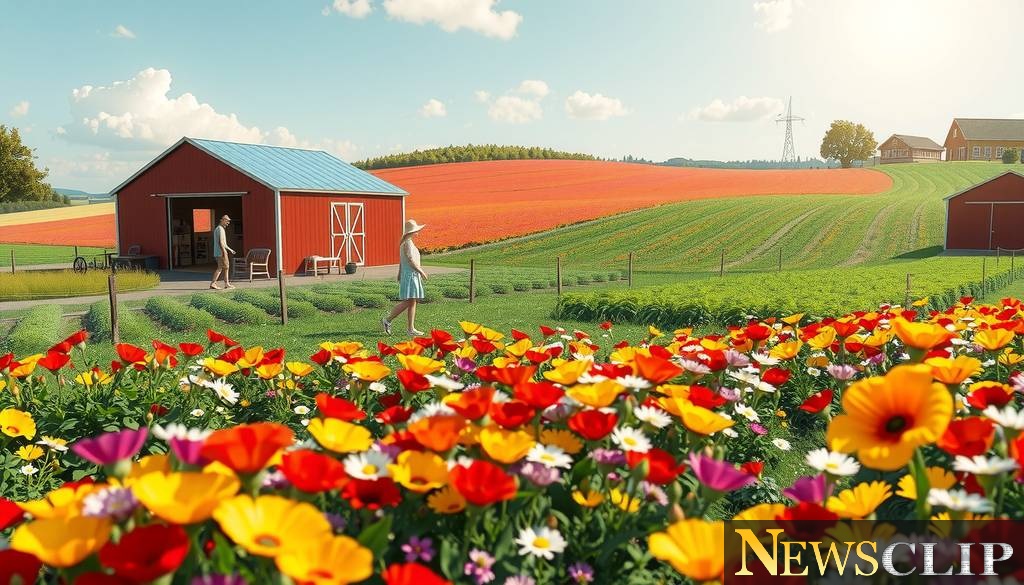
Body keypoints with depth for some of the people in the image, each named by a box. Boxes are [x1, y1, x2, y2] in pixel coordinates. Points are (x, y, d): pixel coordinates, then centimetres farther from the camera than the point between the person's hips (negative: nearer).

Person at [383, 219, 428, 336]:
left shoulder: (405, 242, 15)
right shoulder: (408, 242, -14)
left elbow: (401, 260, 19)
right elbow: (411, 260, -19)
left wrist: (400, 274, 22)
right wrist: (421, 272, -13)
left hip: (413, 275, 10)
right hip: (410, 275, -10)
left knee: (412, 302, 7)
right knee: (407, 302, -10)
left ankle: (411, 329, 8)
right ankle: (387, 320, -3)